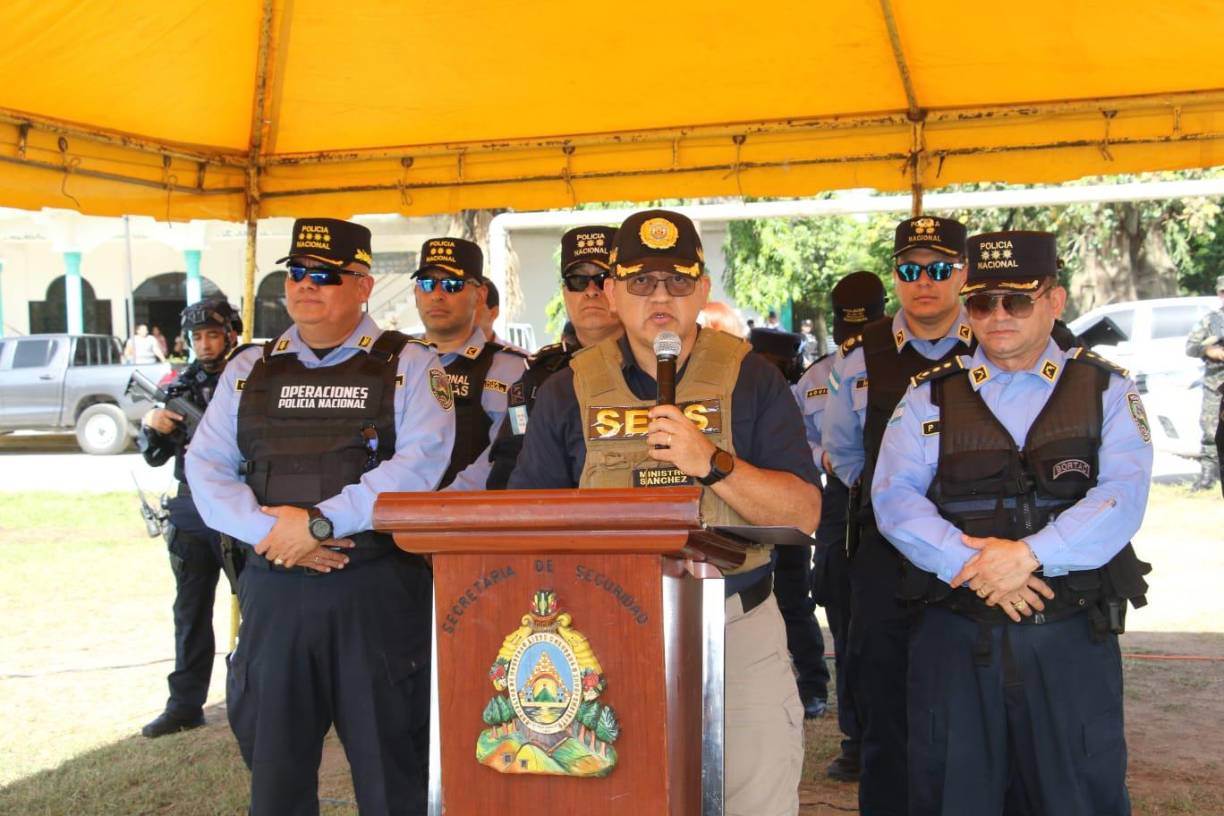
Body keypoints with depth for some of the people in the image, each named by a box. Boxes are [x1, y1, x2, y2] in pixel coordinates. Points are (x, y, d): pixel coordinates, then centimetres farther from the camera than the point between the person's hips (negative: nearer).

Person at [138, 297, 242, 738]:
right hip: (191, 514, 5)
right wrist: (150, 424, -5)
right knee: (190, 610, 11)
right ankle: (185, 705, 19)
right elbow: (155, 456, 14)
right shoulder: (181, 386, 10)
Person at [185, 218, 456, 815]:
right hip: (274, 592, 4)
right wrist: (270, 531, -11)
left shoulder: (407, 366, 2)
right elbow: (207, 467, 6)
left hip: (379, 591, -3)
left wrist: (320, 522, -16)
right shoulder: (249, 369, 14)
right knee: (274, 767, 12)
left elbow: (420, 462, -12)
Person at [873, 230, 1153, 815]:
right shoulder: (930, 397, 9)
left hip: (1072, 640, -1)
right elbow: (895, 498, -3)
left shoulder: (1105, 390, 7)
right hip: (955, 638, 1)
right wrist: (969, 562, -17)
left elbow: (1121, 497, -7)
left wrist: (1027, 554, -19)